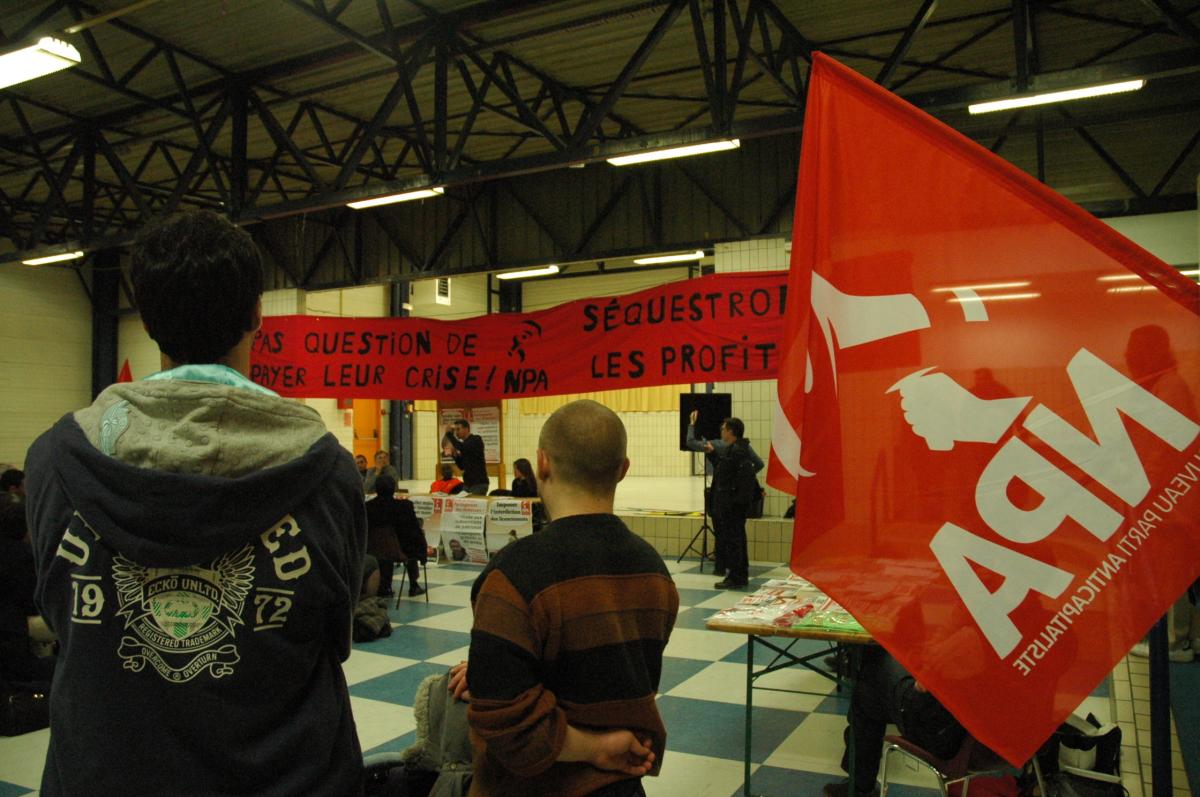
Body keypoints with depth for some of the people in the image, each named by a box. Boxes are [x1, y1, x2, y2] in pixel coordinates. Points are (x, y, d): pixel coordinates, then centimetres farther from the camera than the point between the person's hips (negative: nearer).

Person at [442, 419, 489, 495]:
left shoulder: (476, 439, -5)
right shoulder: (464, 444, 16)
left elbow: (462, 448, -24)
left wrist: (449, 433, -15)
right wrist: (454, 455, 2)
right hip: (468, 484, 7)